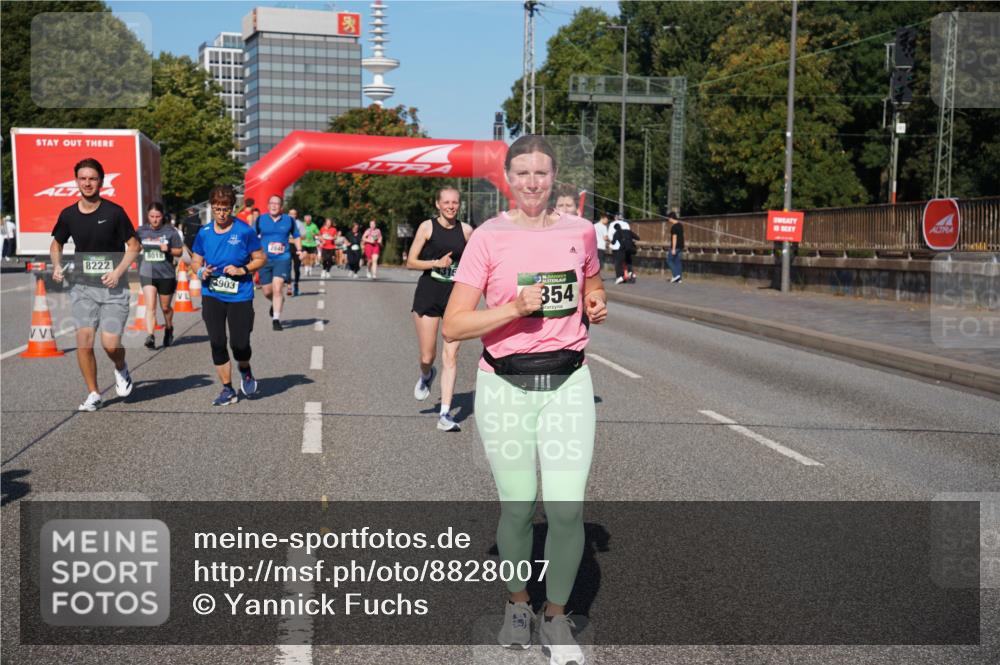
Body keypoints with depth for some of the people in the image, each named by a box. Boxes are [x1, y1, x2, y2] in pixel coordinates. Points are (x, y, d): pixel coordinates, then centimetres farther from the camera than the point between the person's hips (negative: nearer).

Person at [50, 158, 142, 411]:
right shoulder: (68, 215, 3)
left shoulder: (114, 212, -7)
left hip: (113, 286, -3)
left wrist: (118, 271, -13)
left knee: (110, 343, -8)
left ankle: (121, 369, 28)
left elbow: (134, 246, -1)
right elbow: (56, 244, 19)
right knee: (84, 339, -8)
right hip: (82, 285, 3)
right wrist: (57, 265, -1)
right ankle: (93, 394, 8)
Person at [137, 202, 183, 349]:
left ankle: (169, 329, 40)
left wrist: (169, 250, -16)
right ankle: (150, 336, -18)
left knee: (165, 307, 14)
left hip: (166, 274, 0)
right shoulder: (141, 231, 2)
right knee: (150, 306, -14)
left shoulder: (170, 231, -4)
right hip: (147, 274, 0)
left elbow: (179, 251, 1)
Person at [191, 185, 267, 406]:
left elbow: (261, 259, 1)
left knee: (239, 344, -5)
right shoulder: (204, 233, 3)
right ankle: (228, 389, 15)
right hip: (212, 296, 3)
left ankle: (245, 371, 30)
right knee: (217, 343, 1)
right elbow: (195, 260, 14)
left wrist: (242, 270, -15)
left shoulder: (244, 231, -6)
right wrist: (201, 271, -9)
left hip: (240, 296, -3)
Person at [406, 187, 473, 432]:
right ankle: (426, 376, 43)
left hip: (456, 295, 1)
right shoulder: (427, 227, -2)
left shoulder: (466, 230, 4)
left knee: (450, 356, -7)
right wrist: (437, 263, -15)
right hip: (428, 293, -1)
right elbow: (410, 262, -2)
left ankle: (445, 414, -4)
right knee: (427, 357, 5)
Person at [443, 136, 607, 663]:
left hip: (567, 382, 2)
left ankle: (556, 618, 16)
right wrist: (515, 308, -20)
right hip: (504, 386, -1)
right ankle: (517, 604, 32)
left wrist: (596, 305, 3)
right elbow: (453, 326, -7)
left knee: (567, 508, -6)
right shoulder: (489, 237, -3)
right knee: (517, 508, 6)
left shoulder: (579, 231, 6)